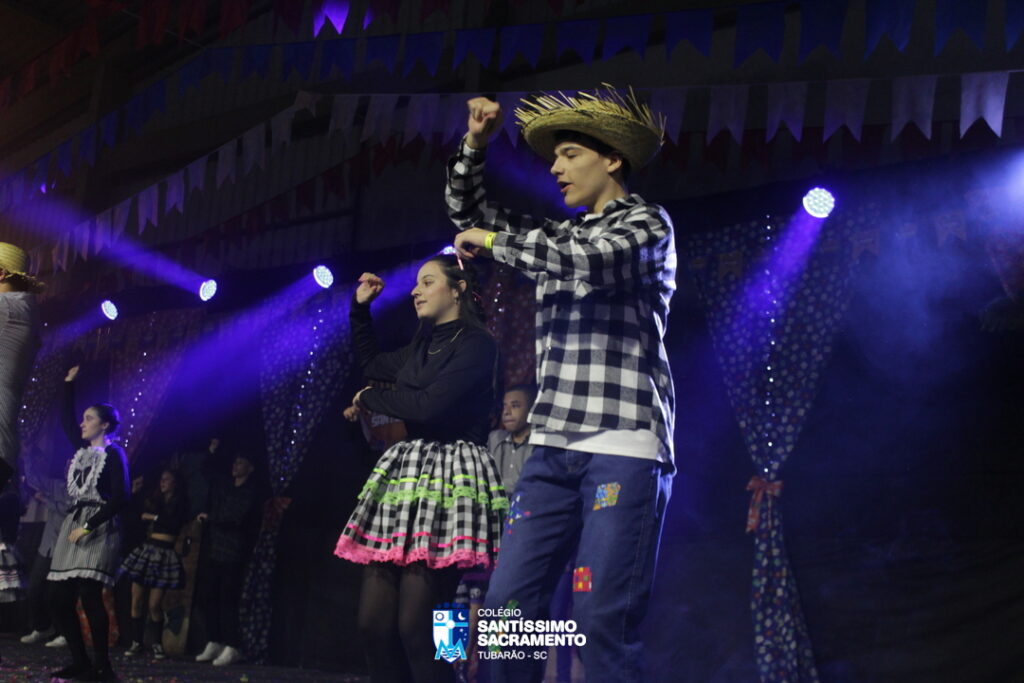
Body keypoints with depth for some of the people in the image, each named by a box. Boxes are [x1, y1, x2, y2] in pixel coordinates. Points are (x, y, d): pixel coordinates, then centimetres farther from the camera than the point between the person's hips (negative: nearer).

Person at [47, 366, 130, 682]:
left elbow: (119, 498, -13)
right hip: (72, 526, 8)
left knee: (89, 593, -19)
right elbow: (67, 421, 33)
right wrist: (69, 385, 31)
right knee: (58, 598, 3)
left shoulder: (113, 453, -5)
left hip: (99, 529, -8)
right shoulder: (83, 450, 15)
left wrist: (89, 526, -19)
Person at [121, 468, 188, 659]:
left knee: (155, 605, -8)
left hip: (165, 554, -4)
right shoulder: (154, 499, 16)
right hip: (147, 549, 4)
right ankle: (136, 642, 9)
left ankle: (157, 644, 5)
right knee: (136, 601, -1)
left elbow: (176, 523, -12)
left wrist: (154, 517, -7)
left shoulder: (180, 504, 3)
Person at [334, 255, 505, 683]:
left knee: (415, 627, -15)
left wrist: (369, 399, -2)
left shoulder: (476, 343, -5)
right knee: (373, 623, 1)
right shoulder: (423, 347, 20)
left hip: (448, 475, -8)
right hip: (405, 471, 8)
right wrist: (360, 309, 30)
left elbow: (429, 405, -17)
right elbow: (372, 365, 39)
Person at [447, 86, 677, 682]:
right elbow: (469, 210, 30)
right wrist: (477, 143, 14)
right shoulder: (560, 237, 23)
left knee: (603, 621, -12)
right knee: (509, 604, -1)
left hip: (623, 445, -6)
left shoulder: (647, 223, 4)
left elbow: (591, 261, -16)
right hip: (554, 445, 6)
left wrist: (493, 241, -4)